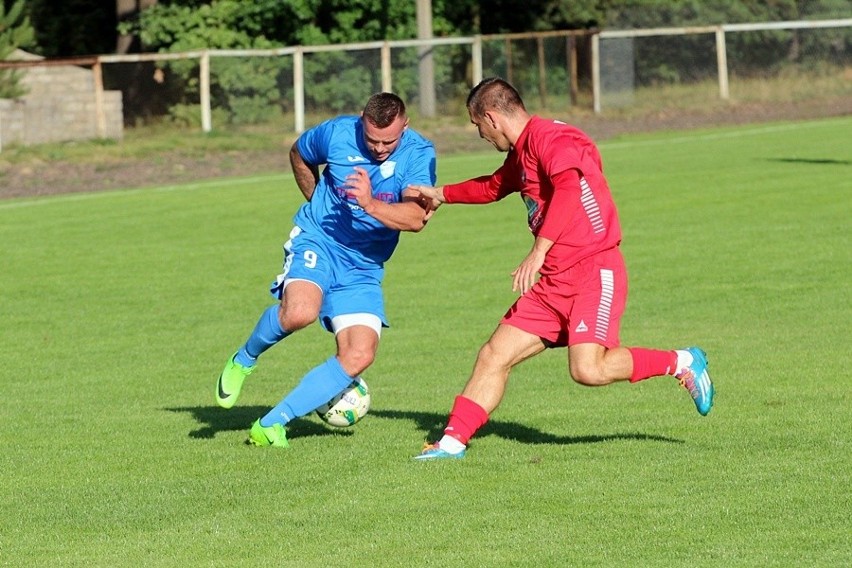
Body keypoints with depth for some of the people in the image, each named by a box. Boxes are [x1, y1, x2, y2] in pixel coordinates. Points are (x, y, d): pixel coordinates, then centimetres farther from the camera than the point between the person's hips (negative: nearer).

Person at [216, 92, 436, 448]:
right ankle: (245, 360, -1)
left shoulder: (418, 154, -12)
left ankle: (271, 424, -3)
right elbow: (299, 155, 14)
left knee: (359, 355, -12)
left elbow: (416, 218, -26)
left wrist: (371, 205, -42)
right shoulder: (337, 133, -10)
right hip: (317, 241, -2)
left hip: (364, 265, 2)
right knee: (299, 312, -33)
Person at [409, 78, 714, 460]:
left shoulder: (548, 137, -12)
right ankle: (452, 441, 5)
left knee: (588, 369, -23)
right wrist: (442, 194, 50)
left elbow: (569, 186, -30)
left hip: (594, 272, -10)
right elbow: (493, 187, 43)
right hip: (554, 283, 10)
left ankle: (683, 364, -5)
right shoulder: (520, 154, 20)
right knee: (494, 356, 2)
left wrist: (539, 252, -34)